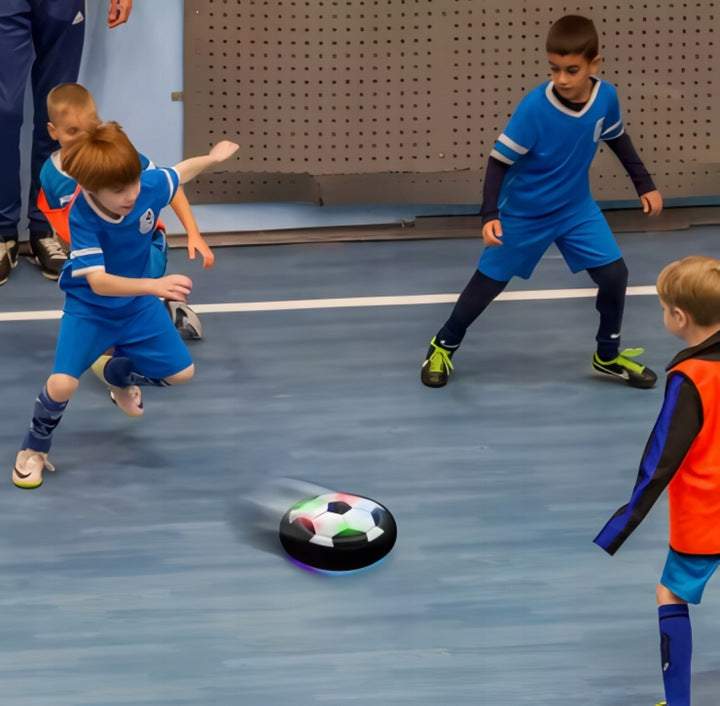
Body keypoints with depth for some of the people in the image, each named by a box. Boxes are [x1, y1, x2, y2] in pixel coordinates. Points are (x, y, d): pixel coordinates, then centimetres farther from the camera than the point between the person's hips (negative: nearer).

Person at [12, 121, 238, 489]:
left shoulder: (149, 184, -26)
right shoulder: (82, 218, -36)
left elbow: (181, 171, -1)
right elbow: (98, 282, -43)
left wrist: (213, 157, 16)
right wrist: (154, 285, -57)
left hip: (138, 303, 5)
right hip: (89, 308, -5)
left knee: (181, 373, 11)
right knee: (62, 383, -24)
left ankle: (118, 374, 44)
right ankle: (33, 450, 7)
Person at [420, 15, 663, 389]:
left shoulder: (606, 97, -16)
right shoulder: (534, 107, -30)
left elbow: (617, 138, 7)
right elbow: (499, 160, -23)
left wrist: (645, 185, 10)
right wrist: (490, 215, -33)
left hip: (577, 208, 4)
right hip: (523, 213, -4)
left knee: (614, 274, -2)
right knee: (488, 282, 6)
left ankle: (608, 356, 21)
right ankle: (443, 347, 29)